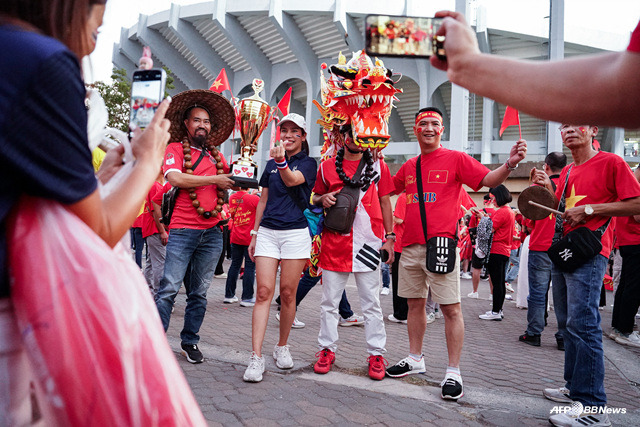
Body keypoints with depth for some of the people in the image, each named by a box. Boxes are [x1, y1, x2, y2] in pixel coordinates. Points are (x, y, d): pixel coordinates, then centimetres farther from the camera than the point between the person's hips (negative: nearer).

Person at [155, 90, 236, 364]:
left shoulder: (215, 155, 18)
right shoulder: (175, 149, 3)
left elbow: (231, 179, 34)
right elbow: (175, 178, -15)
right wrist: (214, 179, -9)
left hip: (212, 233, 5)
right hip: (183, 231, -4)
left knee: (199, 292, 9)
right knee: (169, 289, -7)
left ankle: (190, 341, 20)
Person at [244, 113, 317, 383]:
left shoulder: (308, 163, 2)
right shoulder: (271, 164, 16)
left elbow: (292, 180, -20)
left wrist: (281, 163, -41)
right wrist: (254, 234, 15)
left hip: (296, 232, -3)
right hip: (267, 231, 3)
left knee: (287, 293, 2)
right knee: (264, 291, -7)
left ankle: (282, 347, 21)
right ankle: (256, 357, -8)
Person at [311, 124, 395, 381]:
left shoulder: (378, 166, 8)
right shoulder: (327, 167, 10)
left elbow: (385, 202, 10)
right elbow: (315, 198, 19)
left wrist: (390, 237, 3)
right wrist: (322, 200, -5)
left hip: (368, 242, -1)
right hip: (334, 242, 1)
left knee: (371, 302, 4)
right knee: (329, 301, 7)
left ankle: (376, 354, 13)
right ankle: (327, 349, 20)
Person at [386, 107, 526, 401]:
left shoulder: (456, 159, 1)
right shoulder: (409, 167, 15)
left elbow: (488, 179, -9)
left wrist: (510, 164, -26)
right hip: (410, 245, 6)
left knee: (451, 308, -4)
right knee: (414, 303, 13)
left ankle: (453, 372, 4)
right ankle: (415, 359, 28)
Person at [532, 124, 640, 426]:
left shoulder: (611, 162, -4)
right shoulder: (566, 172, 18)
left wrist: (589, 209, -15)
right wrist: (549, 190, 9)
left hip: (588, 254, -8)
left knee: (582, 325, -13)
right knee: (567, 324, 12)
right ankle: (575, 388, 23)